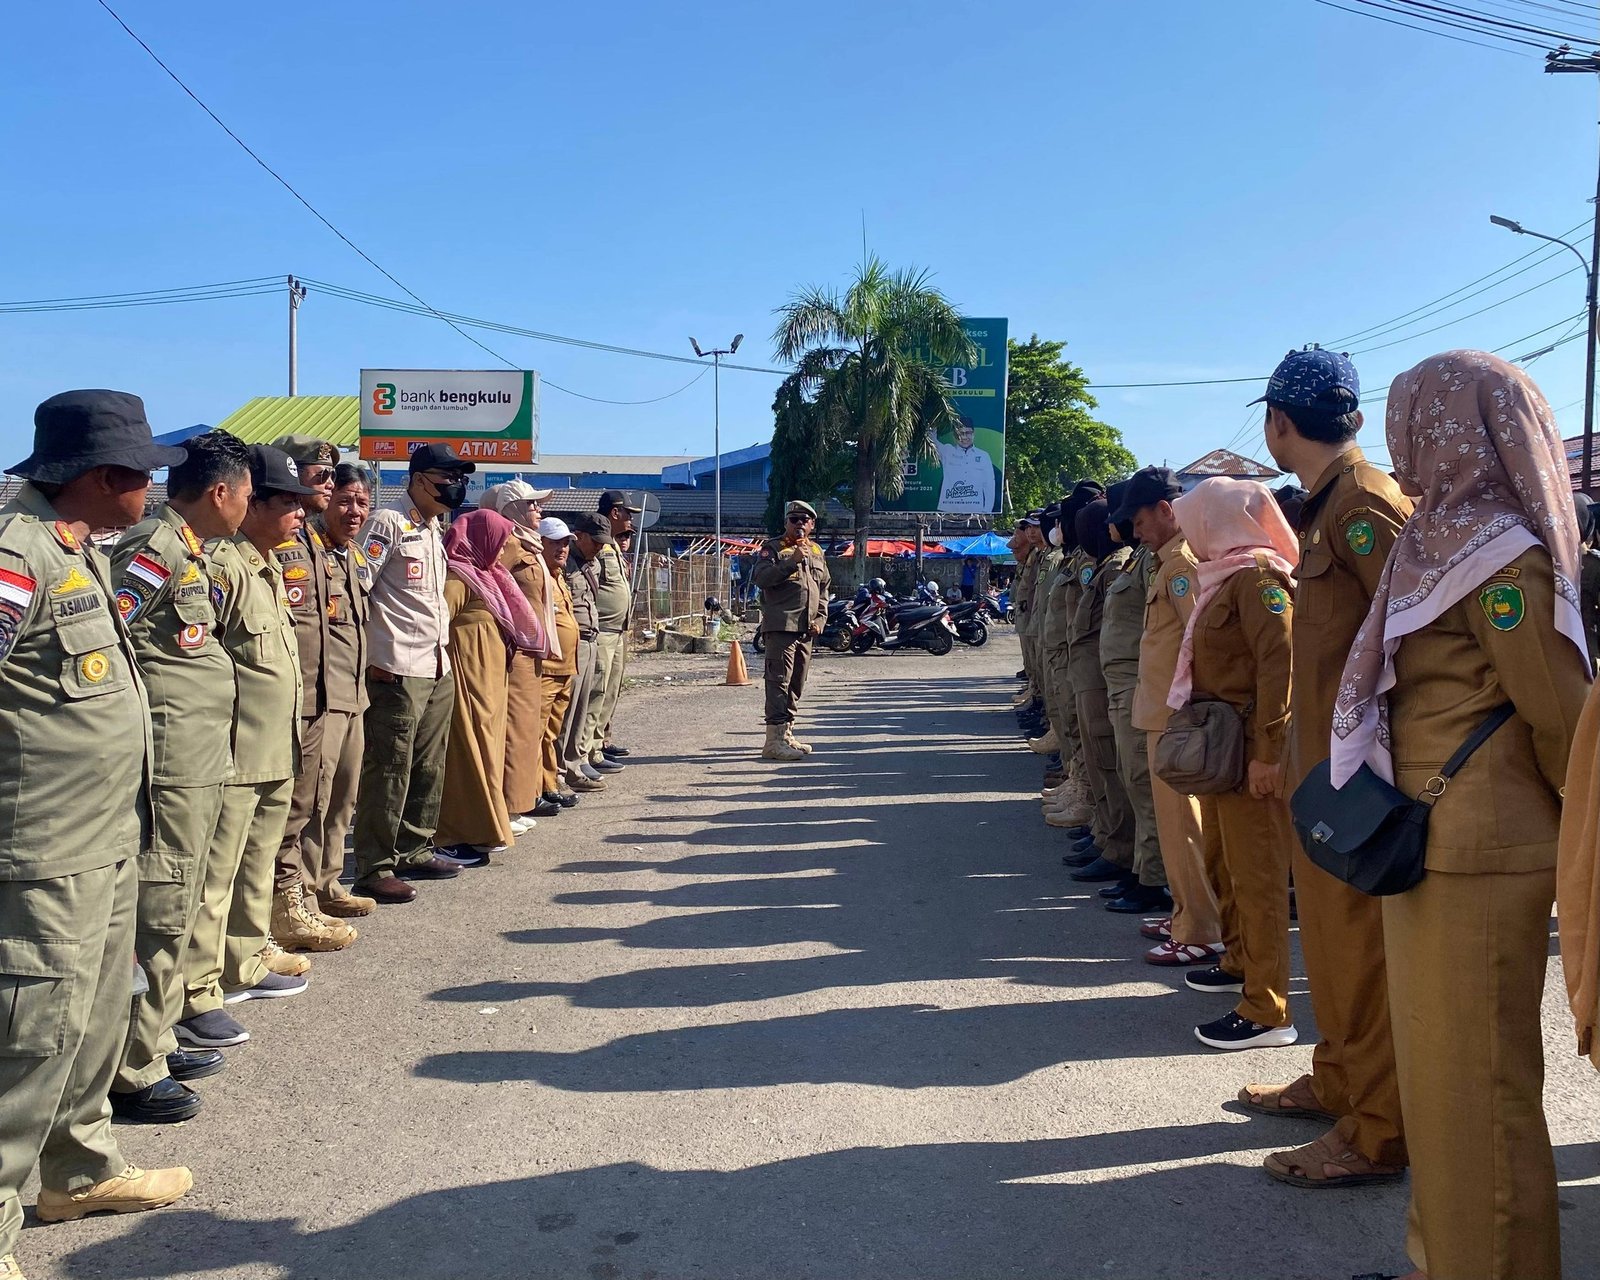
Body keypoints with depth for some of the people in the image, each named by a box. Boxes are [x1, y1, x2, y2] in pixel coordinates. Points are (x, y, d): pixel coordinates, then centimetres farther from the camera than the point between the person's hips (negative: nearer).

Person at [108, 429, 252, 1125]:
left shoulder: (190, 552, 16)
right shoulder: (153, 547, -13)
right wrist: (139, 723, -14)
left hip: (201, 760, 10)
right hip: (171, 760, -10)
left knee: (174, 910, 17)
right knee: (157, 912, -4)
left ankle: (155, 1044, 28)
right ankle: (131, 1073, 6)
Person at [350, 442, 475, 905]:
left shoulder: (437, 530, 19)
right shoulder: (388, 522, -7)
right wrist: (373, 658, -16)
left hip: (439, 669, 9)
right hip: (397, 671, -8)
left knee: (428, 768, 12)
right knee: (389, 770, -5)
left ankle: (414, 850, 23)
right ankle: (375, 867, 0)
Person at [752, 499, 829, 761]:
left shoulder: (816, 552, 20)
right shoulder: (773, 548, 0)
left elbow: (823, 589, 25)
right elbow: (761, 578, -15)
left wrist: (820, 619, 12)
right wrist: (791, 561, -22)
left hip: (806, 630, 7)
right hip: (780, 627, -7)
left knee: (797, 684, 13)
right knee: (779, 682, -13)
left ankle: (787, 734, 22)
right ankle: (775, 741, -16)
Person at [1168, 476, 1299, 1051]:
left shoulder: (1258, 575, -14)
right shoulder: (1224, 575, 16)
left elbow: (1279, 664, -21)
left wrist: (1267, 751, -24)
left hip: (1249, 747, -10)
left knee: (1256, 874, -6)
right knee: (1222, 864, 21)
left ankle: (1266, 1012, -2)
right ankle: (1240, 962, 38)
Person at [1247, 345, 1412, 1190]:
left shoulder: (1365, 501, -16)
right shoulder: (1322, 505, 13)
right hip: (1319, 758, 10)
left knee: (1361, 941, -1)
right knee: (1328, 927, 19)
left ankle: (1379, 1133, 12)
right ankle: (1338, 1081, 35)